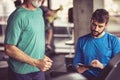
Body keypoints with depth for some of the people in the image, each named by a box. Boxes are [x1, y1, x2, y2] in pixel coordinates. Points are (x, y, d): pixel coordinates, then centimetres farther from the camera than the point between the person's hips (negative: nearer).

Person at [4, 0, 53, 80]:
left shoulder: (39, 11, 4)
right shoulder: (18, 16, -19)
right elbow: (9, 49, -20)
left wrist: (42, 55, 3)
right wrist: (36, 63, -20)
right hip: (21, 72, -6)